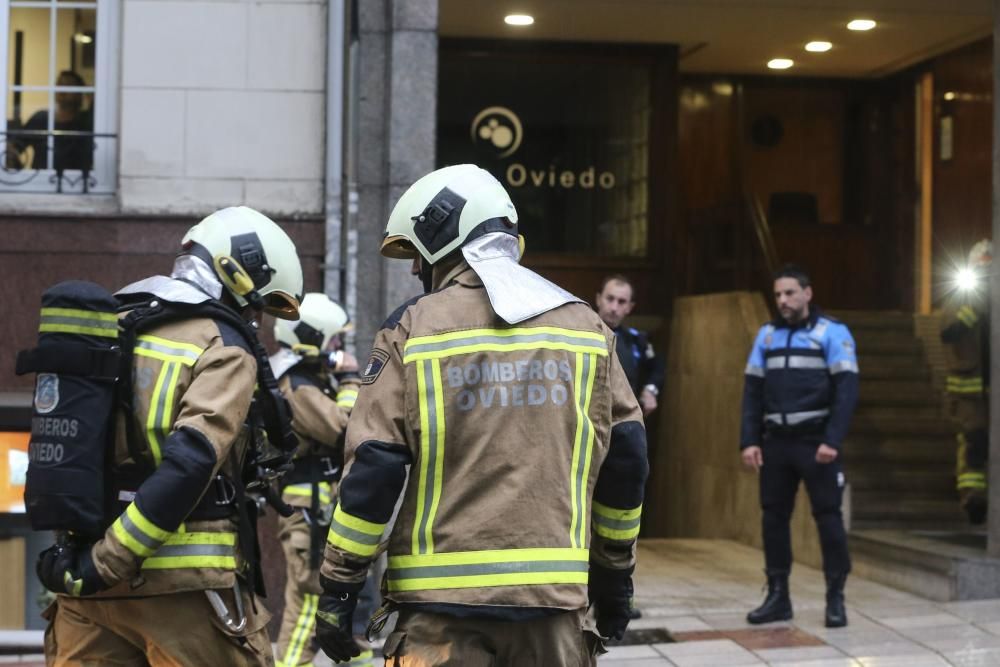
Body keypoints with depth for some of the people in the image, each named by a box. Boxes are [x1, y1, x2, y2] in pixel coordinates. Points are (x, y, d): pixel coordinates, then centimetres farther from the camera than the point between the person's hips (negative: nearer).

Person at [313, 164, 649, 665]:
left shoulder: (412, 329, -3)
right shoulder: (582, 324, 7)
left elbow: (373, 467, -6)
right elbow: (625, 457, 10)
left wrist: (338, 587, 1)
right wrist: (614, 570, 20)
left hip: (441, 598, -3)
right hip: (555, 592, 3)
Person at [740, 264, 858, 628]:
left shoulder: (833, 333, -2)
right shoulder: (767, 335, 12)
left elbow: (846, 390, -9)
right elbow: (753, 390, 11)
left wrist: (832, 441, -18)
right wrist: (749, 440, 1)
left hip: (815, 441, -4)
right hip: (776, 441, 5)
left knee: (828, 517, -3)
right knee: (773, 517, 6)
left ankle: (835, 598, 4)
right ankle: (777, 596, 14)